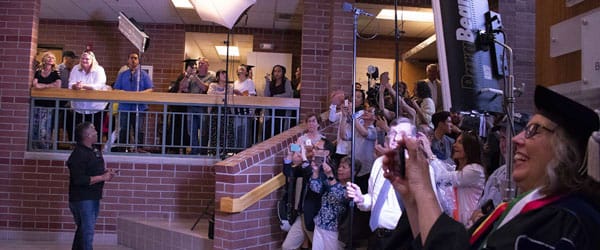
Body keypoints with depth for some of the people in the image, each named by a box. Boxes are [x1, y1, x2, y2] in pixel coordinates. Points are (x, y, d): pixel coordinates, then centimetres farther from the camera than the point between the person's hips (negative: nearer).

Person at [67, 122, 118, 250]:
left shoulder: (95, 151, 11)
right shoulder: (78, 155, -18)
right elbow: (79, 180, -24)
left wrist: (106, 172, 3)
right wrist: (102, 177, -20)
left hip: (94, 197, 9)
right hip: (82, 199, -9)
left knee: (84, 230, 19)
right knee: (87, 232, -5)